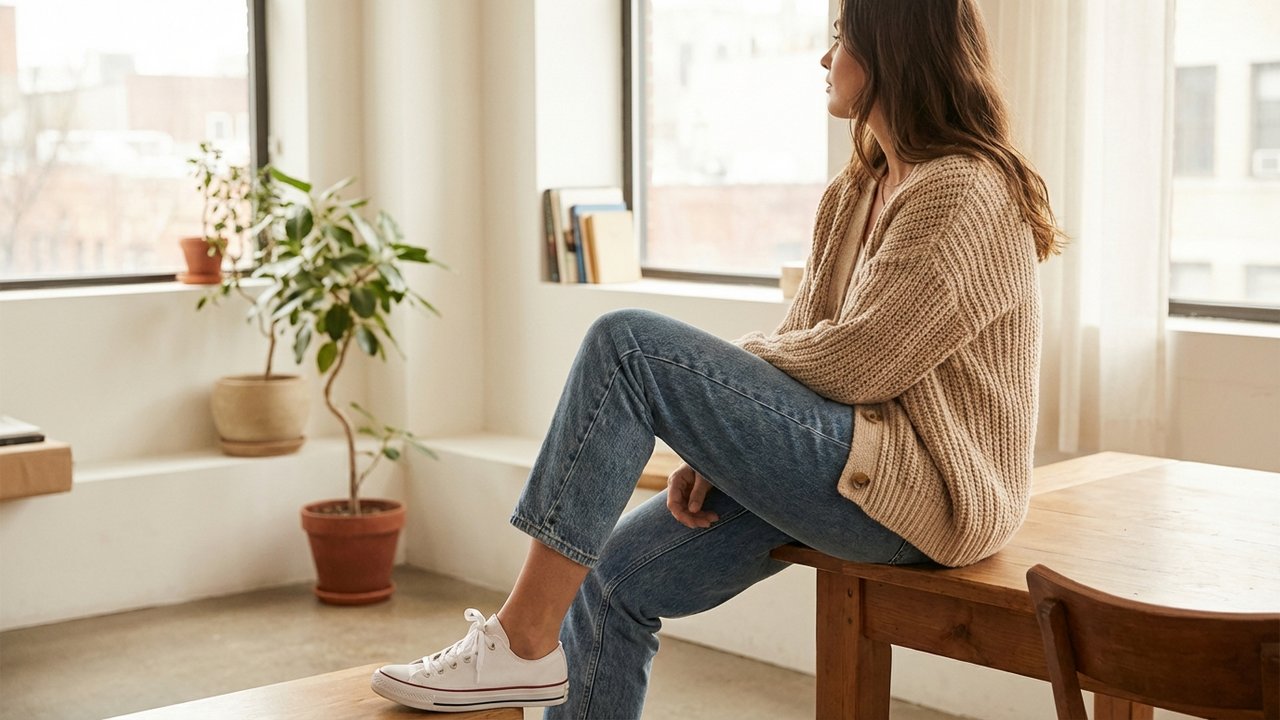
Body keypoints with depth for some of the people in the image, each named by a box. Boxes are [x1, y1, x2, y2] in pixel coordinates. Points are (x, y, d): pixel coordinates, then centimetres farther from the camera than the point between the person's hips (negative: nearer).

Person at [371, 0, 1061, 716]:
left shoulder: (964, 192, -13)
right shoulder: (859, 193, 17)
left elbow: (857, 361, -18)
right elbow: (800, 346, 12)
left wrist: (735, 361, 0)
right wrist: (714, 449, -3)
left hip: (917, 489, -9)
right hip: (856, 458, 9)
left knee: (628, 342, -17)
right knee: (613, 578, 0)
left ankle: (523, 643, -13)